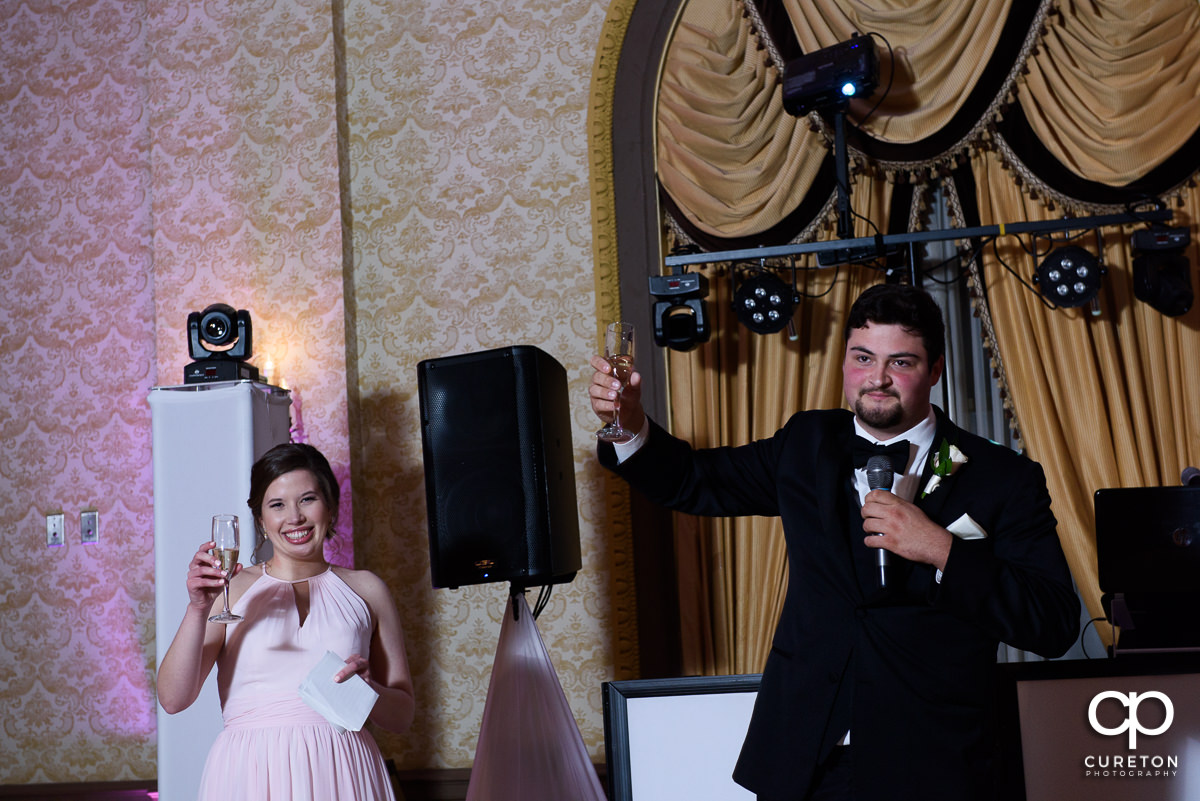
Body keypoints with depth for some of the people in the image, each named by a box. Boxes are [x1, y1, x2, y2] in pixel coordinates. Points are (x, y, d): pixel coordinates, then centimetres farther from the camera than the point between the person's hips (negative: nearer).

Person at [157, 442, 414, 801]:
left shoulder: (365, 589, 10)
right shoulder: (234, 590, 6)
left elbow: (402, 715, 11)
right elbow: (173, 699, -3)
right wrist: (198, 608, -13)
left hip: (339, 772, 1)